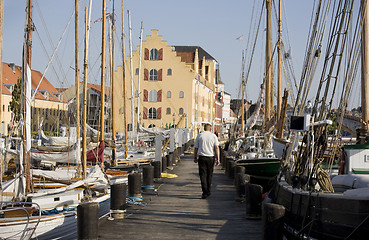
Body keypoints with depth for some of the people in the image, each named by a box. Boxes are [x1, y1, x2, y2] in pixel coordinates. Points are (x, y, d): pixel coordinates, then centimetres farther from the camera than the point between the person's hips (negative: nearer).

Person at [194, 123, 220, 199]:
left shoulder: (199, 135, 5)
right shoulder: (213, 136, 4)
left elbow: (196, 148, 7)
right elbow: (217, 147, -4)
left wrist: (195, 157, 19)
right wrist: (218, 159, -3)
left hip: (202, 157, -1)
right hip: (211, 158, 1)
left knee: (203, 175, -2)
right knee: (209, 175, 14)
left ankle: (205, 192, -13)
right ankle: (208, 191, 22)